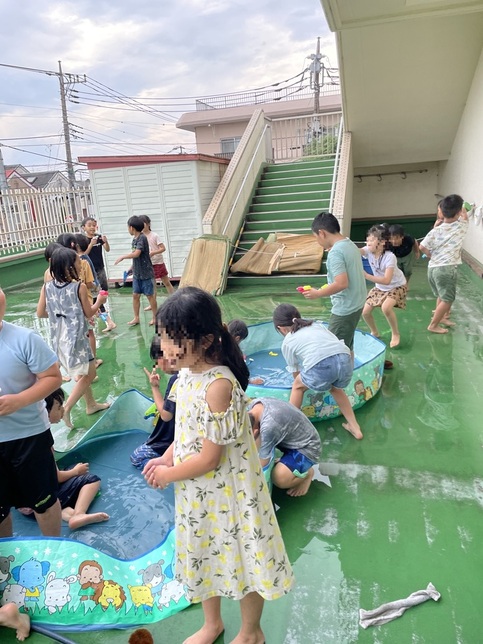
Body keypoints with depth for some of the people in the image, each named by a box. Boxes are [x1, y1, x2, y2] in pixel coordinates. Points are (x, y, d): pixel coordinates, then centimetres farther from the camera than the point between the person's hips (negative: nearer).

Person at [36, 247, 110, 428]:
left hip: (59, 338, 7)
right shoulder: (79, 287, -16)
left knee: (83, 373, 22)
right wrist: (99, 302, 12)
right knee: (89, 374, 8)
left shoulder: (47, 287, -2)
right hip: (75, 337, -7)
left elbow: (40, 313, 4)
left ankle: (91, 404, 36)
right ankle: (66, 408, -1)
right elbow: (89, 313, -6)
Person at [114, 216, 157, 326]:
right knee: (135, 295, 9)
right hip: (137, 274, 8)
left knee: (150, 295, 3)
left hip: (146, 273, -8)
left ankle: (155, 317, 16)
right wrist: (132, 268, 15)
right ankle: (136, 318, 18)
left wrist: (122, 257, -16)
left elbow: (136, 254, -26)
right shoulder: (135, 239, 8)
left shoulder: (142, 238, -17)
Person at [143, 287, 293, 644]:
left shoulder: (218, 385, -31)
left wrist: (168, 475, -12)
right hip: (197, 492, 8)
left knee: (241, 561, 17)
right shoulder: (188, 373, -6)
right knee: (204, 558, 27)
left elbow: (209, 458, -26)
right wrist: (166, 458, -2)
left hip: (226, 493, -8)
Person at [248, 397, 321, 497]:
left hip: (307, 447, -9)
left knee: (279, 478, -29)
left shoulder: (269, 426, -38)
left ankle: (307, 473, 3)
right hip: (291, 436, 9)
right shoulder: (254, 405, -14)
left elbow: (262, 465, -24)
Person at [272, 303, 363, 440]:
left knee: (298, 386, 28)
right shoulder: (317, 324, 32)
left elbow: (296, 373, 29)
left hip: (321, 367, -5)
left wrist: (301, 383, 51)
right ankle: (355, 427, 39)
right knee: (335, 388, 37)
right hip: (345, 360, 5)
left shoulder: (287, 342, 22)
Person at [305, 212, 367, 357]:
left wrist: (318, 293, -16)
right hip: (356, 304, 10)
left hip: (344, 309, -10)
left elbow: (342, 283, -28)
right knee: (346, 347, 20)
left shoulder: (335, 252, -20)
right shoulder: (351, 245, 9)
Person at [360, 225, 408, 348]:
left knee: (385, 308, -31)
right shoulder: (369, 251, -18)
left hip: (397, 286, -6)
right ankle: (374, 332, 27)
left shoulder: (390, 257, -32)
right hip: (379, 287, 6)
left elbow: (386, 280, -39)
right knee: (365, 311, -2)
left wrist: (366, 275, -46)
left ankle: (395, 334, -5)